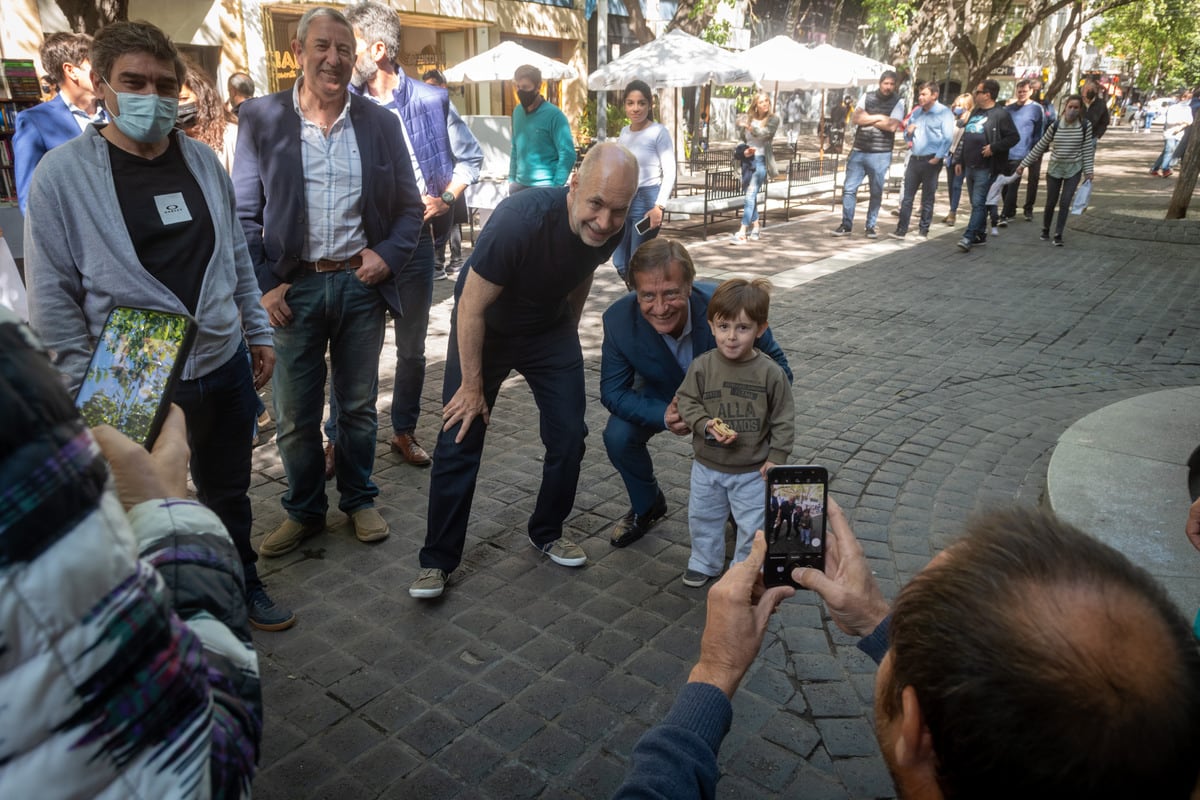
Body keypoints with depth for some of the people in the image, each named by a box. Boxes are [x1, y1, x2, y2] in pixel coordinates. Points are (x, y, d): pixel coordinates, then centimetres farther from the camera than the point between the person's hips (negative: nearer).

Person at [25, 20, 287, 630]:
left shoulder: (202, 160, 3)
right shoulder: (61, 175, -10)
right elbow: (52, 299, -9)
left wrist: (258, 333, 12)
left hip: (226, 368, 4)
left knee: (228, 491, 21)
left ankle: (242, 585, 43)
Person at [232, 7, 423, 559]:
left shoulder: (380, 122, 4)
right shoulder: (260, 118, 0)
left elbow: (410, 207, 8)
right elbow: (243, 214, 1)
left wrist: (389, 255, -8)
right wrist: (261, 284, -8)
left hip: (361, 284, 1)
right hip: (294, 287, -1)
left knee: (359, 406, 13)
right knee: (295, 415, 8)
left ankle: (359, 500, 32)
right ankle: (304, 511, 28)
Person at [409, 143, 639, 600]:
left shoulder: (609, 230, -20)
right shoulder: (521, 220, -37)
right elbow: (471, 308, -27)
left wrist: (569, 335, 15)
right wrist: (473, 384, -19)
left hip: (550, 328, 5)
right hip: (484, 329, -4)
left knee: (569, 437, 1)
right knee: (459, 439, -5)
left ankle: (548, 533, 24)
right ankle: (438, 560, 9)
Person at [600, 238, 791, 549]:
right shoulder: (618, 320, -31)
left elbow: (777, 370, -22)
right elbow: (613, 392, -21)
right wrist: (662, 415, -41)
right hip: (662, 397, 1)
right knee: (618, 436, -21)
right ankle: (647, 506, 12)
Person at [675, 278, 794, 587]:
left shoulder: (770, 372, -16)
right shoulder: (702, 366, -13)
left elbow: (783, 419, -7)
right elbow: (687, 401, -5)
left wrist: (776, 457, -9)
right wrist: (706, 425, -21)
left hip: (753, 469, -2)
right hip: (707, 465, 2)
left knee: (753, 524, 11)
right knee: (702, 517, 19)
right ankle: (704, 562, 42)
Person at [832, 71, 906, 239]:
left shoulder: (898, 102, 0)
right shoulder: (867, 97, 8)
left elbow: (892, 126, -13)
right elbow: (856, 118, -5)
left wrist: (867, 118, -7)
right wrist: (879, 117, -9)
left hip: (880, 155, -2)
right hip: (858, 151, 2)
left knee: (876, 193, 5)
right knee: (849, 188, 0)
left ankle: (871, 226, 16)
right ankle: (846, 225, 9)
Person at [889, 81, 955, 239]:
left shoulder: (944, 113, -4)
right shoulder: (916, 112, 14)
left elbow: (948, 138, -11)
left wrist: (937, 157, -16)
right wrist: (908, 132, -1)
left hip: (931, 161, -5)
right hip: (915, 159, 5)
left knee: (928, 198, 3)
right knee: (907, 196, 2)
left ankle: (923, 231, 9)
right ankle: (901, 229, 3)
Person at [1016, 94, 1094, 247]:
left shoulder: (1085, 126, -7)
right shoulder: (1055, 126, -6)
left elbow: (1087, 149, -4)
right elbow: (1040, 147, 0)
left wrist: (1088, 170, -6)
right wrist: (1023, 164, -1)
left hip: (1074, 170, -1)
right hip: (1054, 169, 1)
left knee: (1065, 203, -6)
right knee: (1051, 202, 7)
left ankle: (1058, 234, 3)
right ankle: (1045, 230, 29)